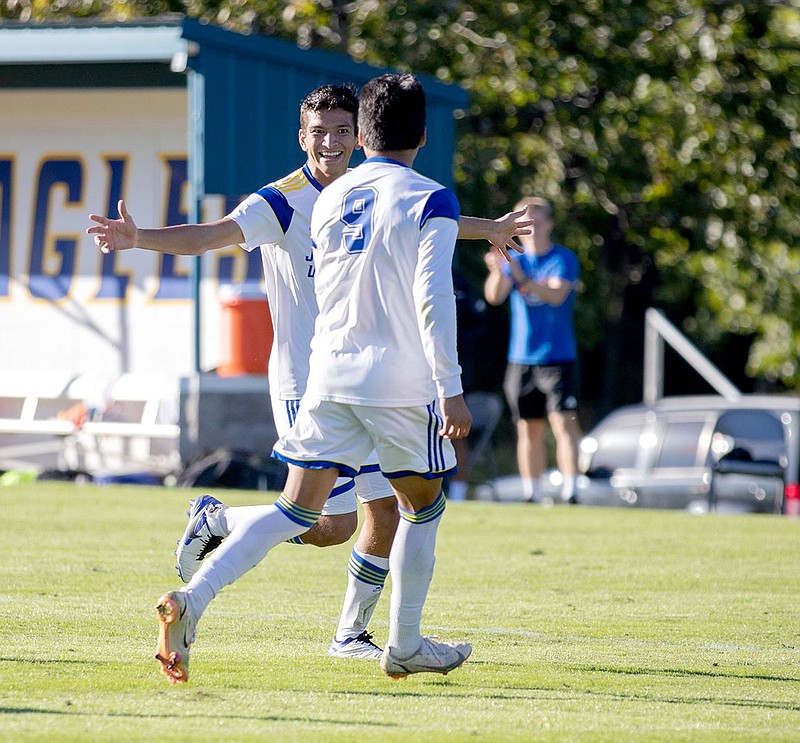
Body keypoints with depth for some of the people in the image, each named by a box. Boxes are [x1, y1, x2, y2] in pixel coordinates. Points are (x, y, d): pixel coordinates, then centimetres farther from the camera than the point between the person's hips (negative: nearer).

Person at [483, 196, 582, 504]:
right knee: (529, 429, 8)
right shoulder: (514, 260, 7)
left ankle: (570, 491, -19)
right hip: (521, 359, 4)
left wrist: (523, 279, -36)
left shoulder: (563, 259, -3)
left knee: (563, 422, -15)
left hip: (558, 357, -4)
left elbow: (557, 295, -20)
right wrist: (498, 273, -29)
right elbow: (494, 296, -7)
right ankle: (531, 495, 14)